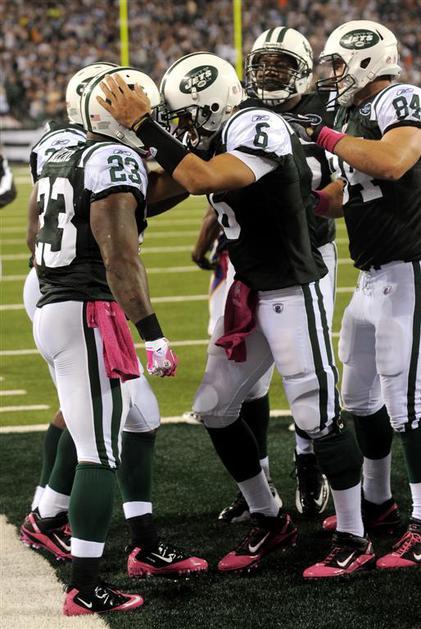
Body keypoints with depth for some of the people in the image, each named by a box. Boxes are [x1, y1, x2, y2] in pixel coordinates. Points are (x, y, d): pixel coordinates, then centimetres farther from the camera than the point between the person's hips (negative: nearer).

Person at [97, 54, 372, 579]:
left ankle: (353, 541, 9)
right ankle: (269, 522, 26)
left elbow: (201, 181, -33)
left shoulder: (260, 128, -20)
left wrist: (142, 124, -28)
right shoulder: (221, 139, 7)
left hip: (293, 291, -9)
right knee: (214, 410, 11)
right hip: (249, 292, 9)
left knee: (317, 415, -4)